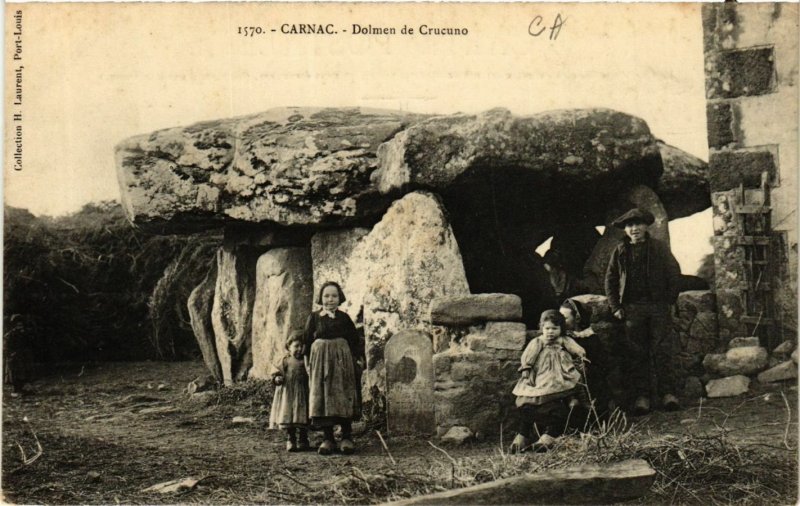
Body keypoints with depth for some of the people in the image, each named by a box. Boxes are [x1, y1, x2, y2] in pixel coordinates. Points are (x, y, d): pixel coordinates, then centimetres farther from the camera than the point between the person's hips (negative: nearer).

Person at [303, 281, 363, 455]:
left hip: (342, 359, 0)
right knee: (322, 398, -1)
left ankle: (347, 437, 3)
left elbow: (354, 340, 9)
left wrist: (358, 359, 1)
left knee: (343, 397, -2)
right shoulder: (314, 317, 5)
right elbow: (307, 342, 7)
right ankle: (327, 438, 4)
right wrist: (308, 363, 1)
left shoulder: (344, 318, 7)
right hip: (320, 360, 0)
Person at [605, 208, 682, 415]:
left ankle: (668, 393, 2)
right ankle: (641, 396, 4)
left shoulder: (659, 248, 6)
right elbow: (610, 279, 12)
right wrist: (615, 307, 5)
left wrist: (670, 299, -1)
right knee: (636, 353, 0)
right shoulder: (620, 251, 9)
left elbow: (674, 272, 7)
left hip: (658, 305, -1)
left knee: (662, 350, -3)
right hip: (632, 308, 1)